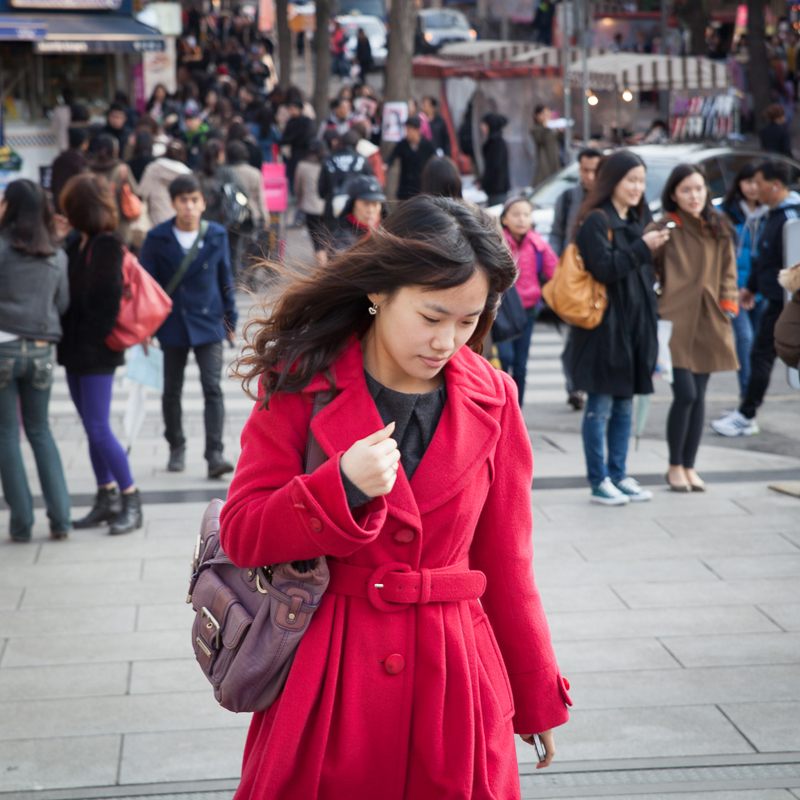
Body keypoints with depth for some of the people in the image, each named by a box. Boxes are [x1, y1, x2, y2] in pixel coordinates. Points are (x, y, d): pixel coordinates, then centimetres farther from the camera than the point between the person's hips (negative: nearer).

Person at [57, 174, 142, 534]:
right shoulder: (78, 245, 13)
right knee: (93, 428, 12)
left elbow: (107, 299, -18)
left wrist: (92, 341, -18)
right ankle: (106, 499, 20)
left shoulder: (107, 246, -13)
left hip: (96, 353, -9)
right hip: (75, 350, 9)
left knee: (98, 428, -8)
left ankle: (131, 502, 0)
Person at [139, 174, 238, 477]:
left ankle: (214, 454, -9)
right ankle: (176, 449, 27)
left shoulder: (217, 235, 1)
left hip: (208, 324, 0)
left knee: (213, 389, -9)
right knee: (172, 391, 10)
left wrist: (230, 320, 10)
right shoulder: (157, 239, -3)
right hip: (171, 324, 0)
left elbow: (225, 279, 9)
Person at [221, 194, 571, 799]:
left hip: (453, 678, 2)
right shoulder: (301, 386, -5)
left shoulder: (490, 401, 0)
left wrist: (537, 697, 11)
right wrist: (343, 487, -22)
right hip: (326, 677, -1)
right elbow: (241, 535, -6)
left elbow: (504, 562, 7)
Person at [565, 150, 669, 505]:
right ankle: (599, 483, 3)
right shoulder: (596, 221, -10)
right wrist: (643, 247, -24)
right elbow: (605, 268, -20)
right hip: (604, 325, -8)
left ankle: (619, 475, 18)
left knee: (625, 404, 11)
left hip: (635, 324, 8)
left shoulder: (638, 218, 15)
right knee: (601, 405, -2)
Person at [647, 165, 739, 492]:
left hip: (707, 323, 5)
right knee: (685, 395, -9)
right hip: (675, 321, -5)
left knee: (698, 397, 8)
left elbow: (728, 272, 16)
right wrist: (652, 305, -11)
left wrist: (728, 305, 7)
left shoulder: (719, 229, 9)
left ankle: (689, 466, 18)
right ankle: (675, 466, 8)